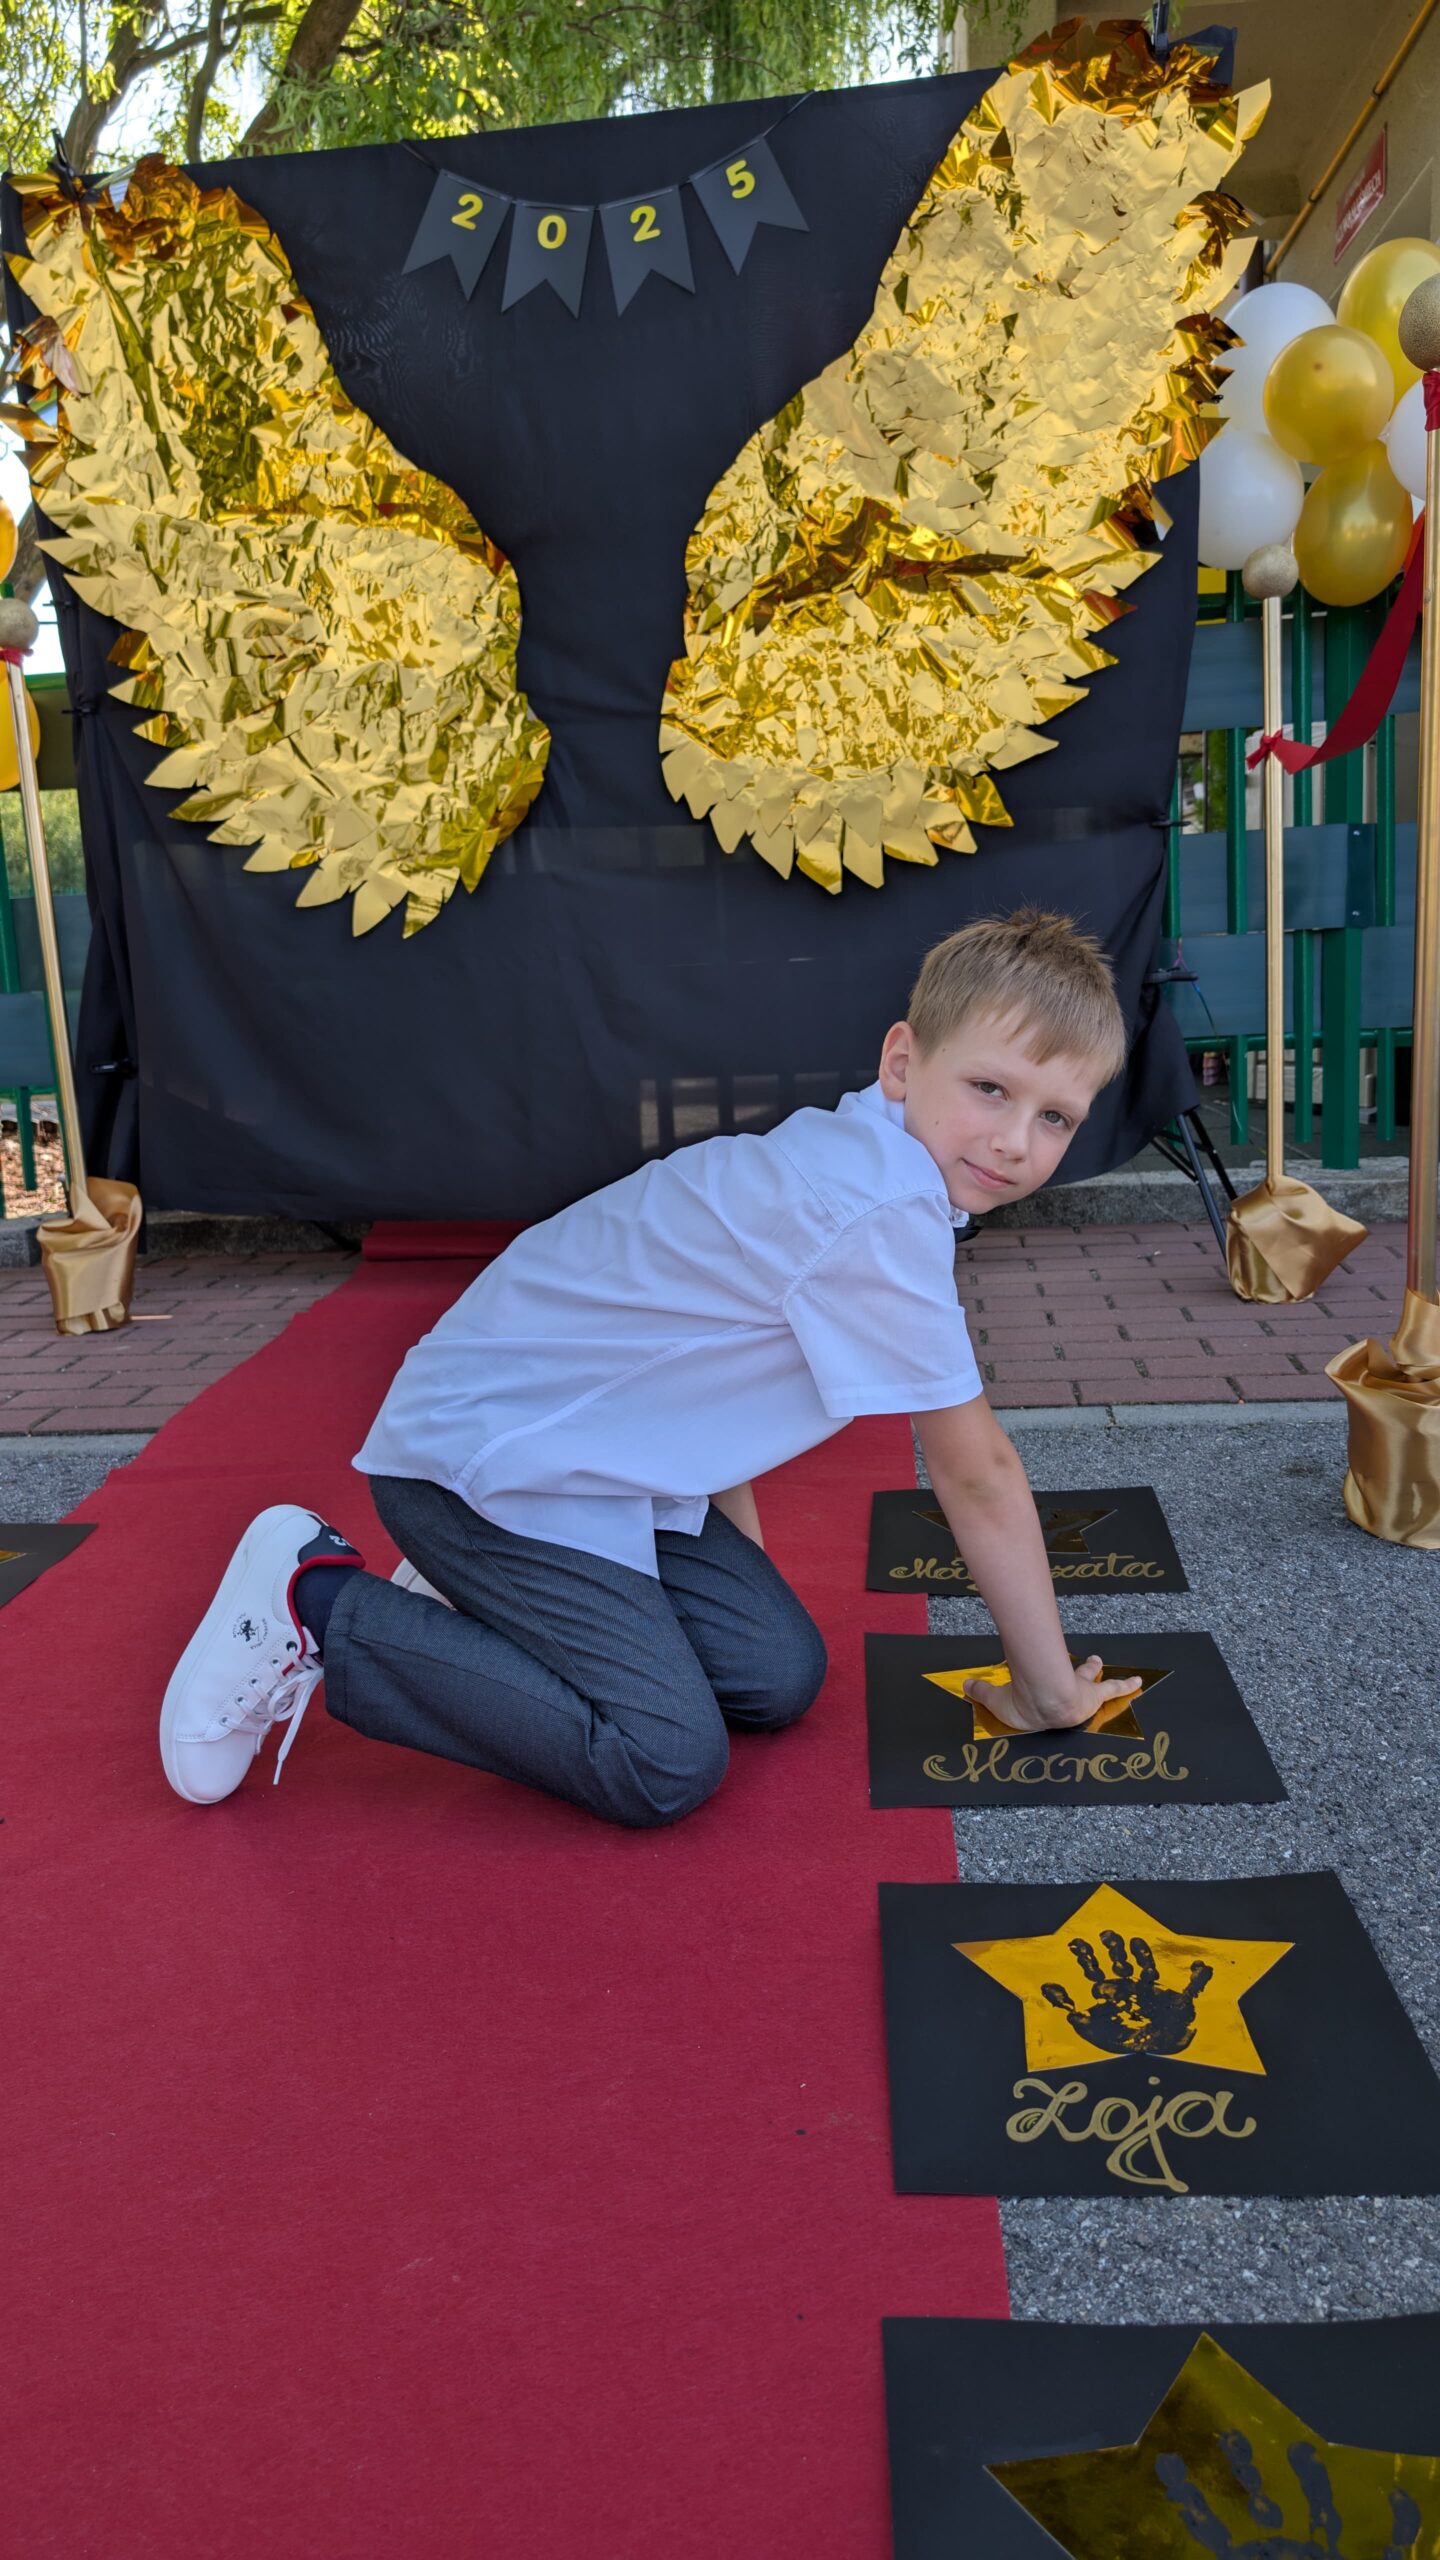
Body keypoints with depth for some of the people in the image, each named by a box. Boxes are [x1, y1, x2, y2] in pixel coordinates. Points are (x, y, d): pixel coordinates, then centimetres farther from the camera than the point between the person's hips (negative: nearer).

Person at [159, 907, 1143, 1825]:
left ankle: (482, 1596, 18)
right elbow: (979, 1473, -18)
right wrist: (1048, 1689, -6)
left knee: (779, 1678, 3)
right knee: (667, 1765, -17)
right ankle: (322, 1610, -5)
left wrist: (745, 1559, 14)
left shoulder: (848, 1154, 5)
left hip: (597, 1452, 10)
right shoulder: (885, 1217, -27)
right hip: (479, 1462, -10)